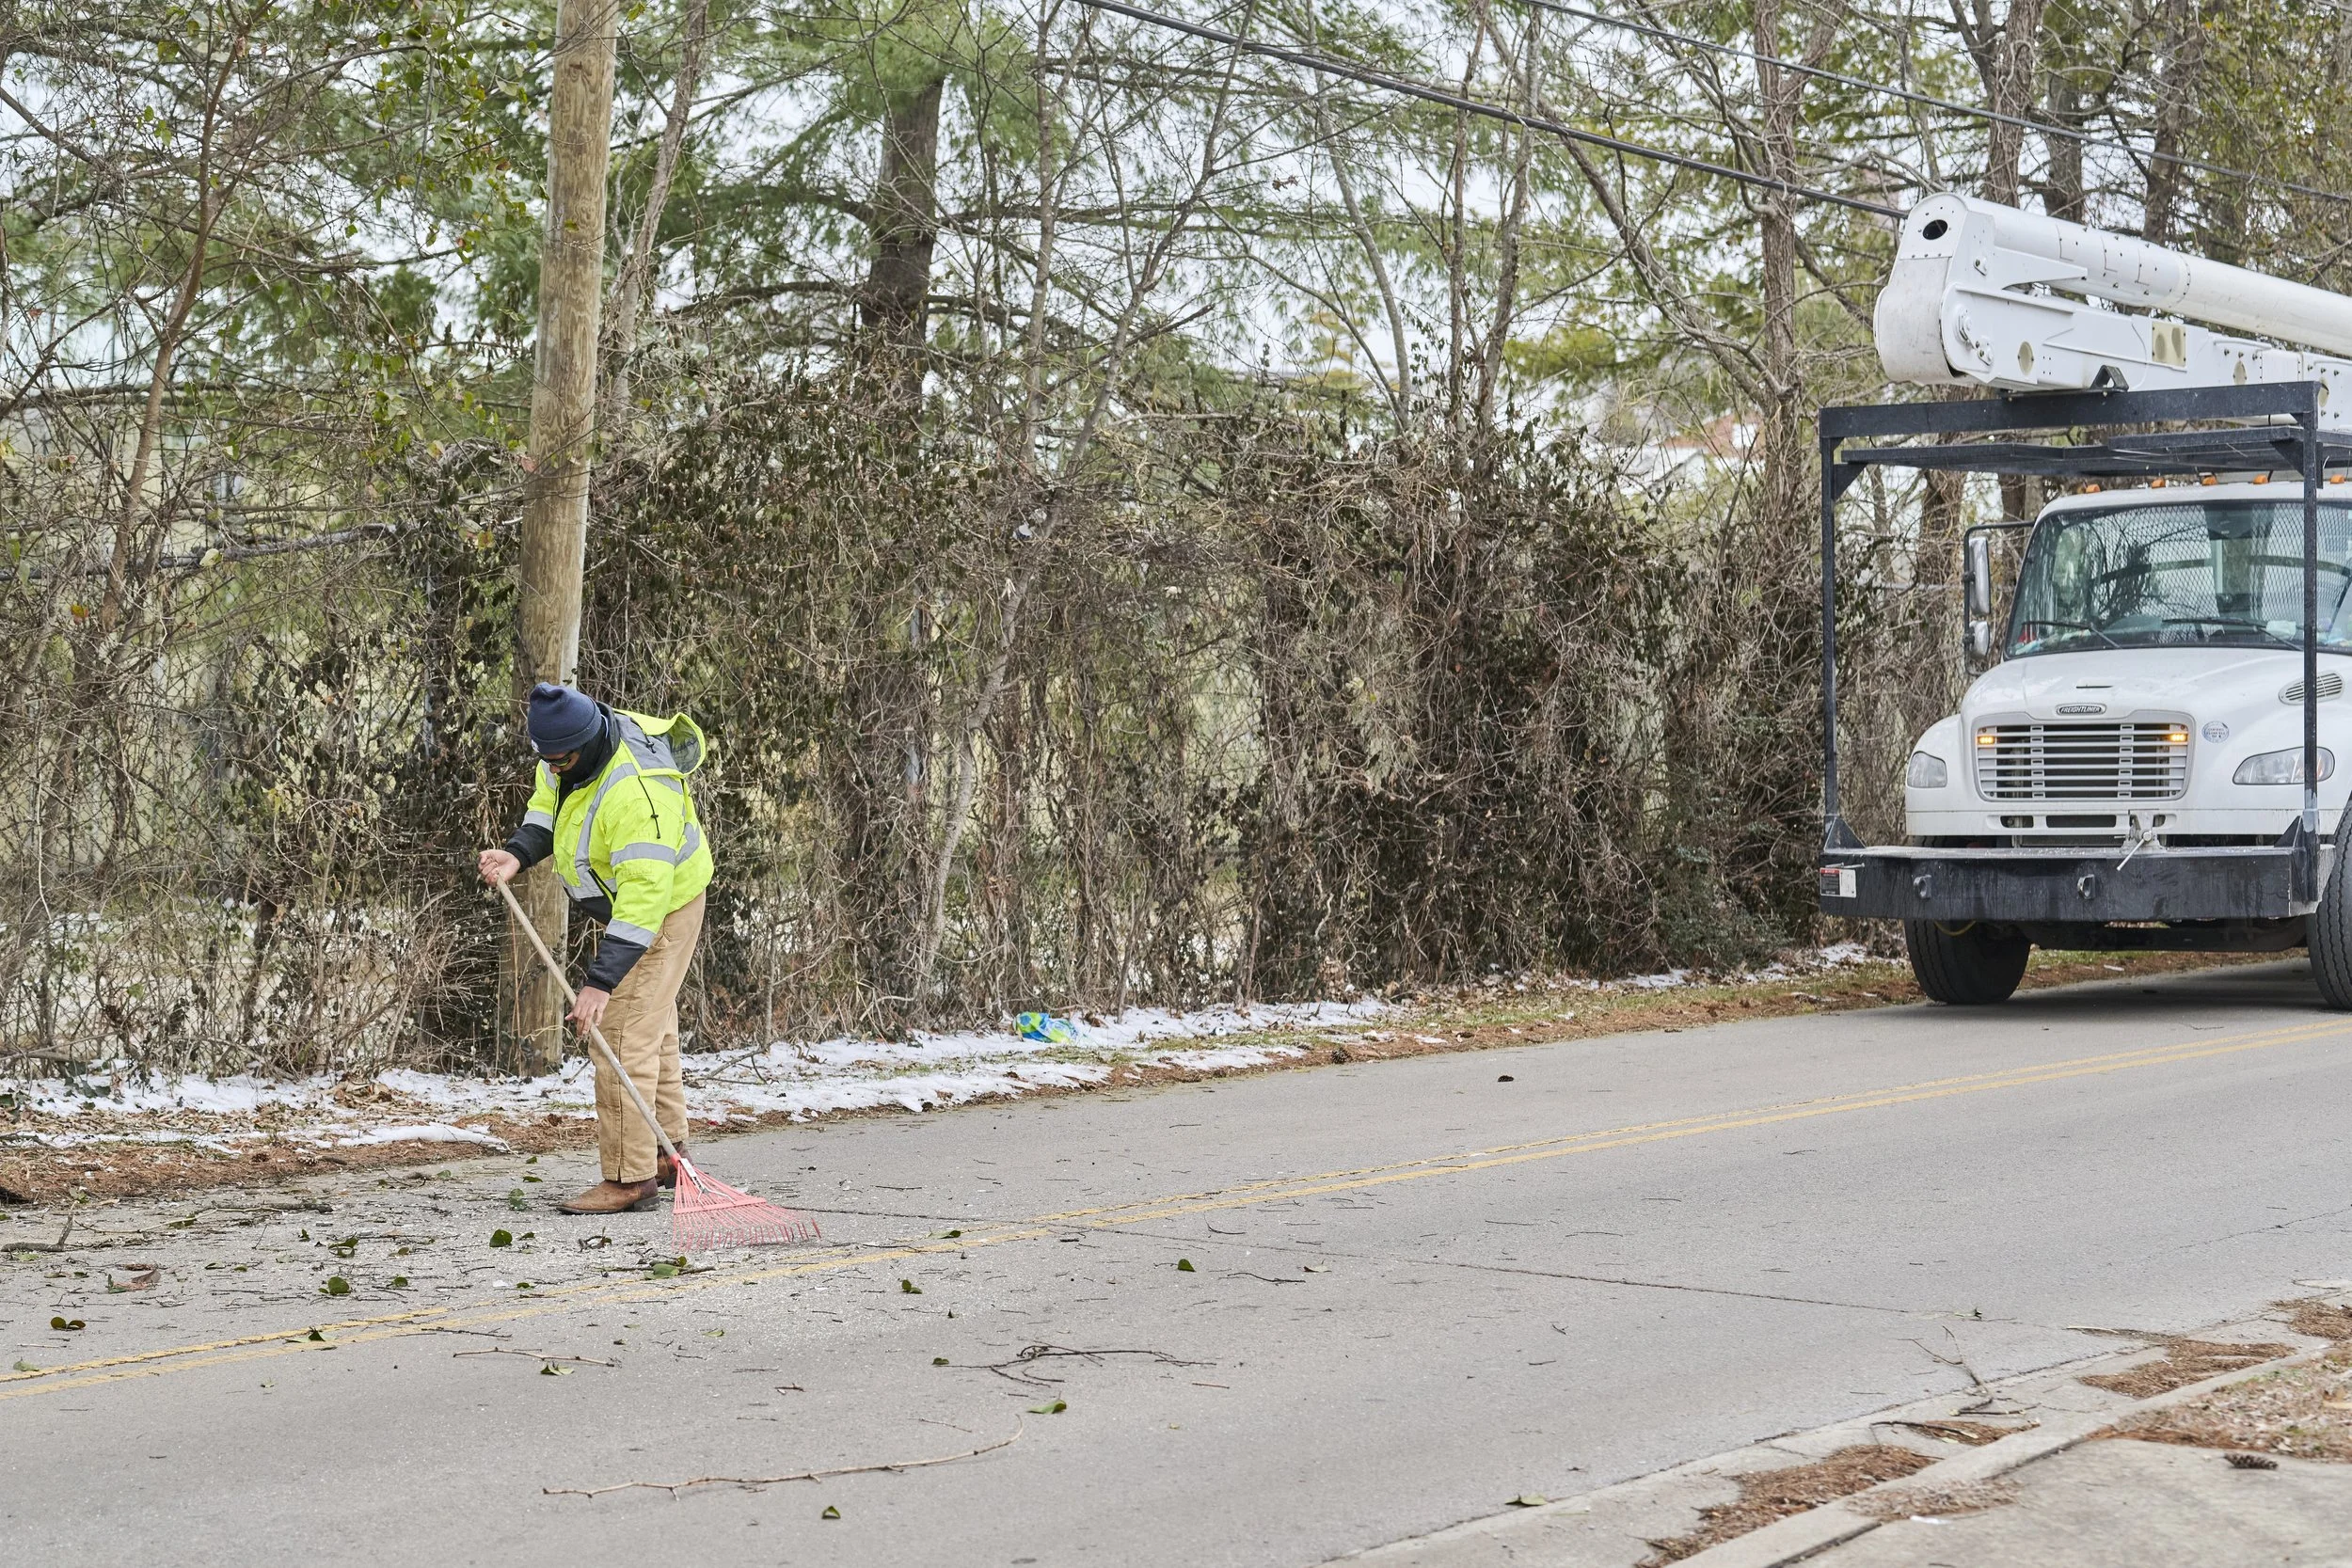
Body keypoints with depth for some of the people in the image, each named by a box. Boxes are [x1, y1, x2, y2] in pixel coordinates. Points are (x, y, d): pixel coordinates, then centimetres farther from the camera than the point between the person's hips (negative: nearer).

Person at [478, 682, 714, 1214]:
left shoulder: (636, 796, -39)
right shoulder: (573, 750, -12)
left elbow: (645, 897, -42)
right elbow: (548, 805, 7)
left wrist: (601, 980, -44)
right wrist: (518, 853, -13)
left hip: (662, 913, -10)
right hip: (623, 908, 10)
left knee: (623, 1037, -14)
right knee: (652, 1032, 19)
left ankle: (629, 1177, -8)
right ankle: (666, 1156, 31)